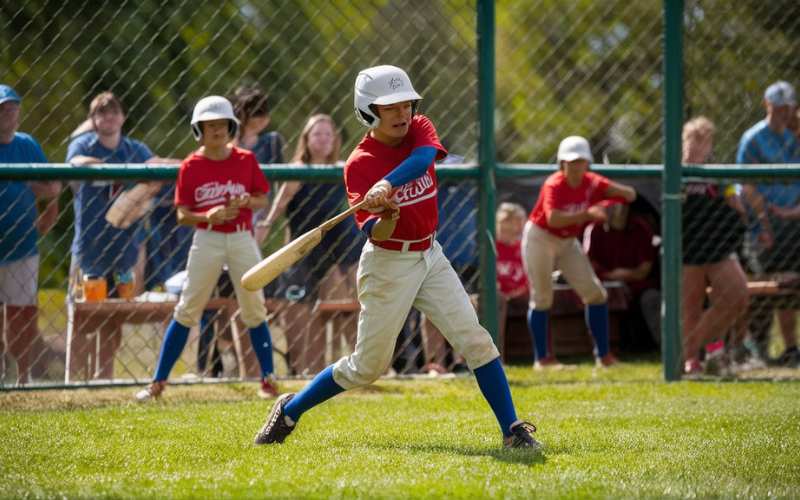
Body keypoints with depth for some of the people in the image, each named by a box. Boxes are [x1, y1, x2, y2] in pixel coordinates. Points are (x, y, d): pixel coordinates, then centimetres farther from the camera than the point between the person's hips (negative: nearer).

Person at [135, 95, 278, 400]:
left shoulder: (246, 160, 2)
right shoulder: (191, 166, -2)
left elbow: (263, 199, 8)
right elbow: (182, 215, -3)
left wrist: (247, 201, -14)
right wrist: (208, 216, -22)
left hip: (242, 239, 1)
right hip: (207, 240, -1)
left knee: (254, 310, 6)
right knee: (186, 311, -1)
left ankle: (268, 381, 17)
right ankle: (158, 382, 3)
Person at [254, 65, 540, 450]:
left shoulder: (419, 129, -4)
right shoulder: (359, 165, -15)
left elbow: (423, 157, -29)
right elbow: (374, 234, -22)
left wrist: (387, 184, -45)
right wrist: (386, 220, -45)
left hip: (430, 257, 4)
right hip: (388, 265, -4)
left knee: (476, 342, -6)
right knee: (368, 367, 4)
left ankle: (512, 431, -2)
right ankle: (289, 410, 21)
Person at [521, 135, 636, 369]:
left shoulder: (592, 183, -10)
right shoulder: (554, 186, -26)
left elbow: (630, 195, -13)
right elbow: (553, 219, -43)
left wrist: (612, 189, -34)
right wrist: (586, 213, -54)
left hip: (568, 242, 6)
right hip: (540, 238, -6)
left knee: (595, 293, -1)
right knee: (542, 298, -5)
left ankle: (603, 354, 6)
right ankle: (542, 357, 3)